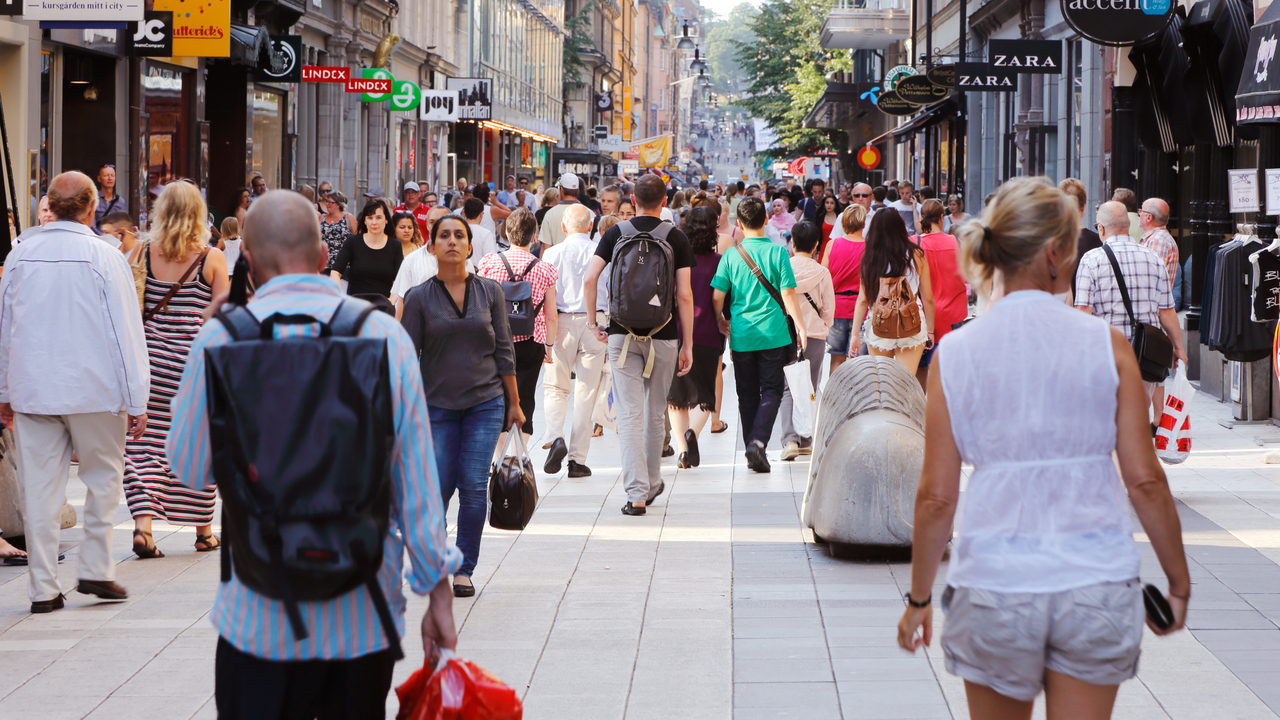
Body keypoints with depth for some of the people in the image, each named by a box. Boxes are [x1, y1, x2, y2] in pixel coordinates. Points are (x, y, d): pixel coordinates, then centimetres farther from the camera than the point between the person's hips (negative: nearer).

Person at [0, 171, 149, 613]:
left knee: (40, 488, 6)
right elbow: (127, 332, -7)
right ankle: (96, 571, 10)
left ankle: (43, 588, 8)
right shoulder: (105, 258, -8)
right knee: (103, 477, 13)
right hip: (94, 390, -3)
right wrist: (136, 402, -3)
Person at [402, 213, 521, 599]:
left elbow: (504, 349, 7)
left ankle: (464, 570, 5)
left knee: (474, 486, -5)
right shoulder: (419, 298, -2)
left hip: (485, 401, 1)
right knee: (439, 487, -3)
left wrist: (513, 402, 7)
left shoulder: (489, 290, 3)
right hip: (438, 404, -1)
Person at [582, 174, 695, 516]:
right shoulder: (676, 238, -2)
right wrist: (687, 344, 1)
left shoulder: (616, 234, 1)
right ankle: (652, 484, 30)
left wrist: (594, 321, 6)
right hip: (663, 337, 0)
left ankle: (636, 493, -11)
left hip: (623, 335, 0)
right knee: (656, 413, 16)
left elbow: (589, 279, -7)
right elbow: (684, 295, -5)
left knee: (630, 415, -2)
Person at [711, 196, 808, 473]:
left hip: (742, 335, 2)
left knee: (747, 394, 11)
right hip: (773, 334, -2)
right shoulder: (777, 252, -6)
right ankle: (758, 442, -15)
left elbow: (717, 297, -1)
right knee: (772, 390, 5)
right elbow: (788, 295, -6)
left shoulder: (731, 255, -2)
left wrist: (721, 321, 18)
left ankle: (752, 449, 14)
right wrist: (800, 326, 4)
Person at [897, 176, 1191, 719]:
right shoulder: (1106, 345, -5)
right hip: (1096, 584, -1)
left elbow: (936, 497, -2)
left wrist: (919, 598, 10)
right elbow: (1145, 482, -4)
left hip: (994, 582, 1)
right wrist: (1178, 580, 9)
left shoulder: (955, 353, -3)